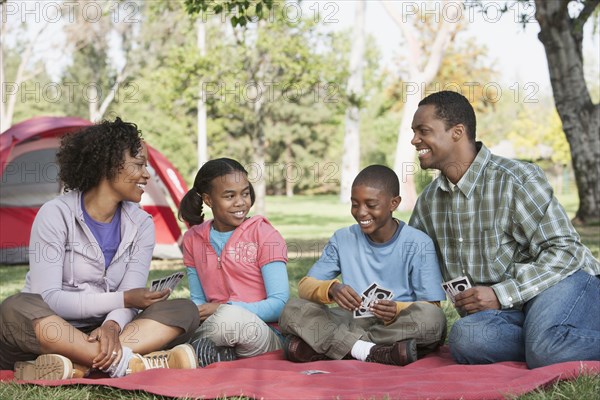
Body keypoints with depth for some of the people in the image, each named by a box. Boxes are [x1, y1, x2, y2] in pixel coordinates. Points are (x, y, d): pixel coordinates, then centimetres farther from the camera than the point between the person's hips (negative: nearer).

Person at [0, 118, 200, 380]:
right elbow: (47, 299, -17)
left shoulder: (141, 225, 4)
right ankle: (133, 365, -40)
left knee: (183, 310, -17)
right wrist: (122, 299, -23)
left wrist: (112, 325, -31)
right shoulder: (56, 215, -9)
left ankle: (78, 367, -37)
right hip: (51, 333, -4)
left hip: (100, 335, 4)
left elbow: (129, 298, -7)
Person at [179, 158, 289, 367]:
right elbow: (198, 301, 15)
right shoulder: (193, 240, 14)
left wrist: (224, 309, -17)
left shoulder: (265, 236, 2)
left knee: (231, 318, -37)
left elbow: (280, 304, -6)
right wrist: (196, 315, -11)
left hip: (267, 336, -2)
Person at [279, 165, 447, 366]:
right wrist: (331, 289, -22)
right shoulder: (343, 239, 6)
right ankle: (374, 352, -31)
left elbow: (431, 308, -7)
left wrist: (396, 310, -28)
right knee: (293, 309, -18)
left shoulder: (418, 244, -3)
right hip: (352, 323, 2)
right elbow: (305, 285, 1)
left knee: (433, 319, -34)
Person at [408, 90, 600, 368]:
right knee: (465, 338, -32)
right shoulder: (428, 201, 10)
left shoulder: (517, 179, -10)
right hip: (509, 314, 5)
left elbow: (565, 250, -12)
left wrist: (502, 294, -20)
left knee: (545, 348, -39)